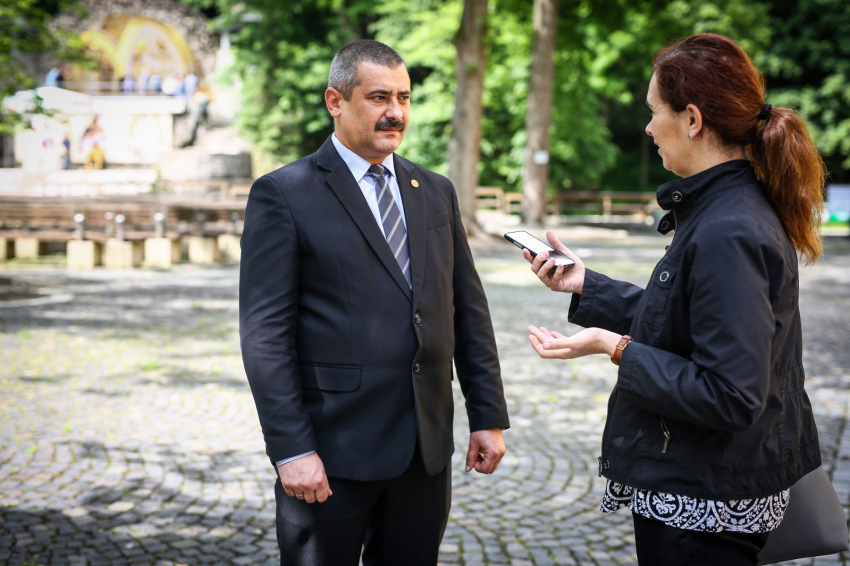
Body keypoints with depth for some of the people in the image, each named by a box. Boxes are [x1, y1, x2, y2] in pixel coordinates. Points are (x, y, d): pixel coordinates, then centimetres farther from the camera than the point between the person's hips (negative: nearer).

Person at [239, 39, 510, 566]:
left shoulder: (437, 192, 12)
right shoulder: (283, 195, -5)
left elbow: (470, 311, 13)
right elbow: (265, 333, -10)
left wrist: (489, 417, 8)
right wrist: (291, 449, -15)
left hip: (427, 447, 5)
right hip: (330, 451, -5)